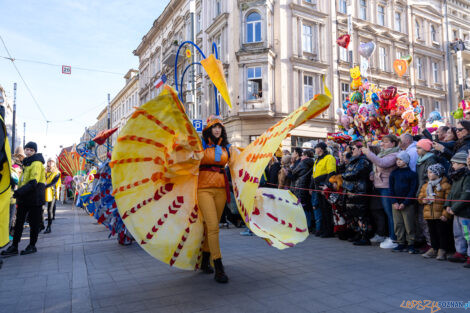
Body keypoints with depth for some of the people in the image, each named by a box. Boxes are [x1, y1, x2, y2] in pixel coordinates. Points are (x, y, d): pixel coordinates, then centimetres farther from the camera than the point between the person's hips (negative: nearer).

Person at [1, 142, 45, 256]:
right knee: (19, 222, 8)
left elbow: (33, 182, -22)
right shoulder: (27, 163, 17)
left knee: (34, 222, 3)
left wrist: (19, 191, -27)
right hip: (24, 198, 9)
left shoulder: (36, 163, -12)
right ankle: (14, 247, 14)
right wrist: (18, 192, 15)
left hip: (34, 198, -9)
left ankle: (32, 246, 13)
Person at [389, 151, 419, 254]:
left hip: (407, 204, -4)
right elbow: (391, 189, 8)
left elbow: (413, 190, -6)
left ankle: (411, 244, 10)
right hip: (396, 204, 4)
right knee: (397, 224, 6)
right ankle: (401, 243, 16)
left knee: (409, 225, -1)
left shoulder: (412, 173, -3)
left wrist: (404, 203, -12)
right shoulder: (394, 173, 10)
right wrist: (394, 202, -4)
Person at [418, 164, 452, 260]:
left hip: (441, 215, -6)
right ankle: (433, 249, 24)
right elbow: (420, 197, 20)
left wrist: (446, 214, -17)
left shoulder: (445, 185, -7)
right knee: (432, 233, 14)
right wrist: (423, 200, -4)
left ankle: (442, 251, 12)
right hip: (429, 215, 6)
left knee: (442, 233, 2)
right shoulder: (425, 186, 12)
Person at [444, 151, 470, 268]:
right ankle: (460, 253, 29)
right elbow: (451, 192, 18)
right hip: (456, 212, 10)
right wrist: (448, 205, 6)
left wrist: (455, 208, -18)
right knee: (458, 233, 18)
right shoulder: (456, 177, 13)